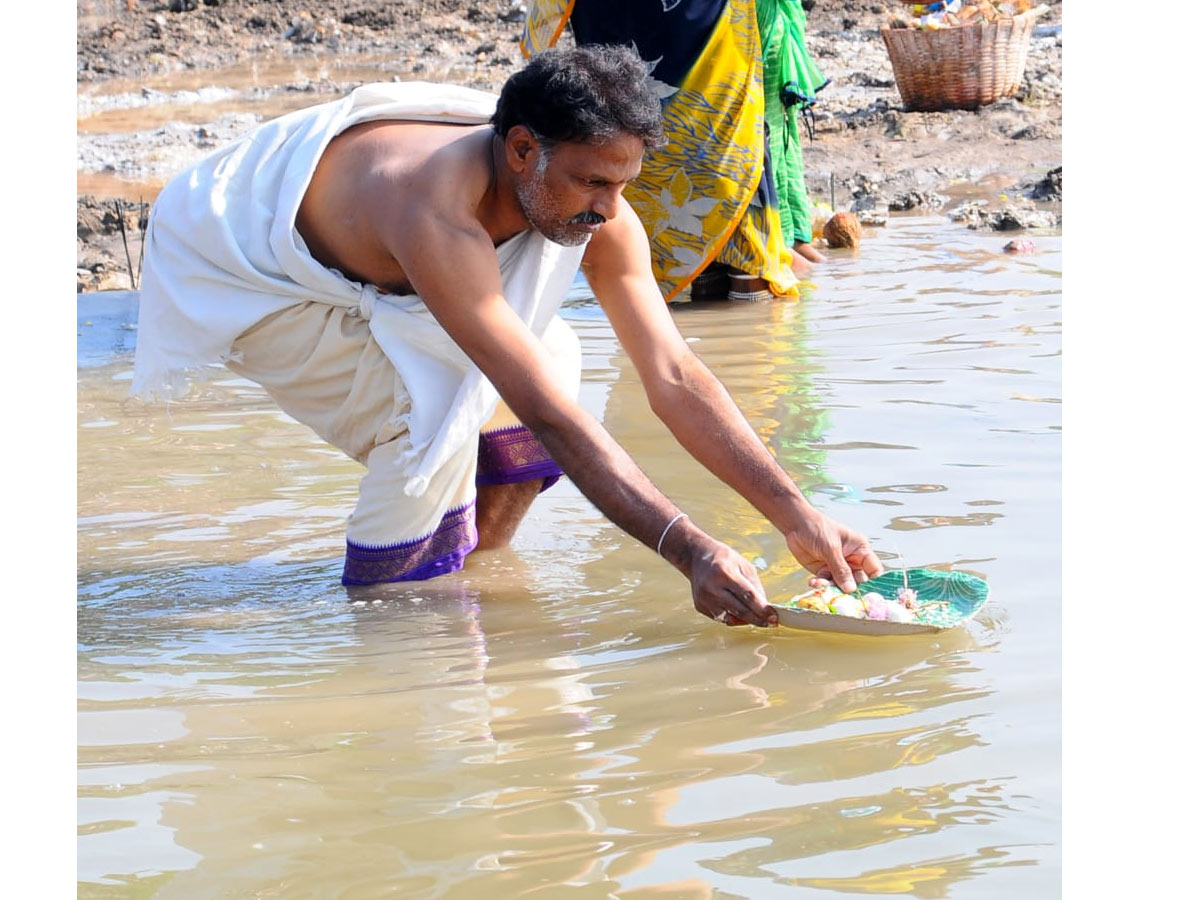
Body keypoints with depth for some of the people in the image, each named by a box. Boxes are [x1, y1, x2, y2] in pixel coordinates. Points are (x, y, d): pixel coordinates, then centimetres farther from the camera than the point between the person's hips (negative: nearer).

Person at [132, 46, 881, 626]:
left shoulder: (594, 211, -19)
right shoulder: (436, 209, -42)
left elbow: (675, 377, -19)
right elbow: (548, 416, -45)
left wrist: (798, 518, -26)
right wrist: (689, 551, -48)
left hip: (339, 259, 8)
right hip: (230, 269, -8)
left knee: (546, 356, -3)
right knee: (441, 403, -26)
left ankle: (474, 563, 10)